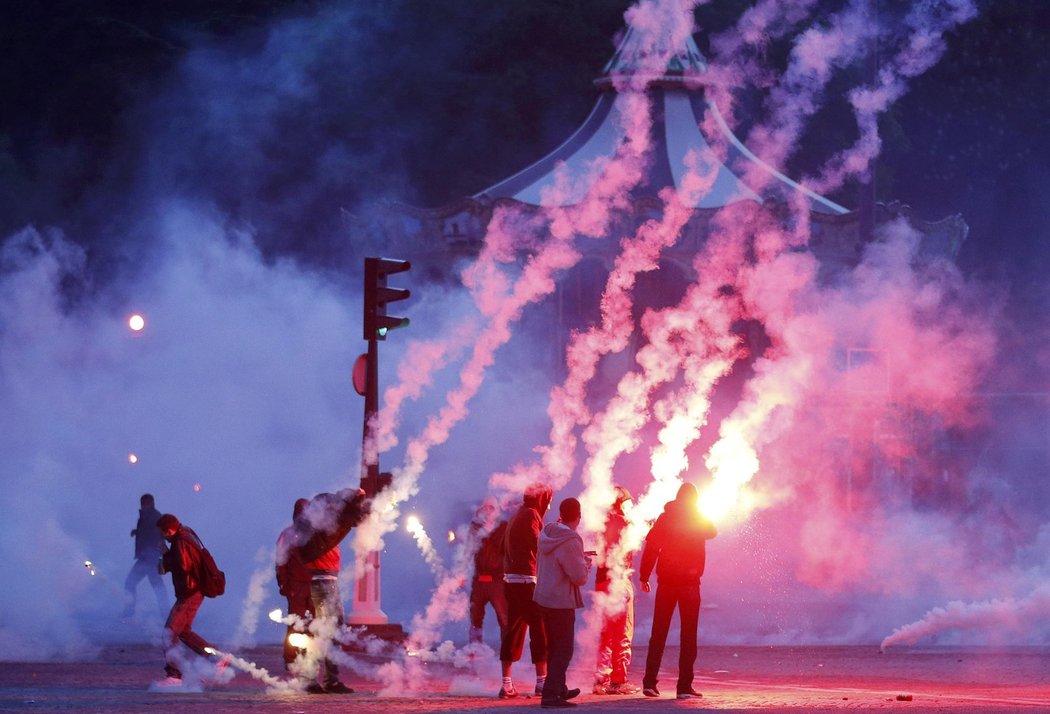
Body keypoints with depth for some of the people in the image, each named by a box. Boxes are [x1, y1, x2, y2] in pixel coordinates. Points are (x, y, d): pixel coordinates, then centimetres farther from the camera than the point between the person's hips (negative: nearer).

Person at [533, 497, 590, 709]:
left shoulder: (547, 534, 4)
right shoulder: (570, 542, -22)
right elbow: (580, 577, -21)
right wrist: (586, 564, 1)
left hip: (543, 598, 9)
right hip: (561, 602, -8)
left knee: (554, 647, 20)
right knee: (564, 650, -3)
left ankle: (558, 689, 32)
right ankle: (551, 695, -8)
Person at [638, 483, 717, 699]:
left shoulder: (665, 518, 3)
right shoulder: (699, 519, -1)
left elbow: (650, 546, -2)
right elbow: (712, 532, 20)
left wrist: (644, 576, 2)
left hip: (666, 582, 2)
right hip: (689, 582, -2)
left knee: (658, 633, 9)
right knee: (688, 635, 1)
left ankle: (650, 682, 5)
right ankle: (684, 686, -5)